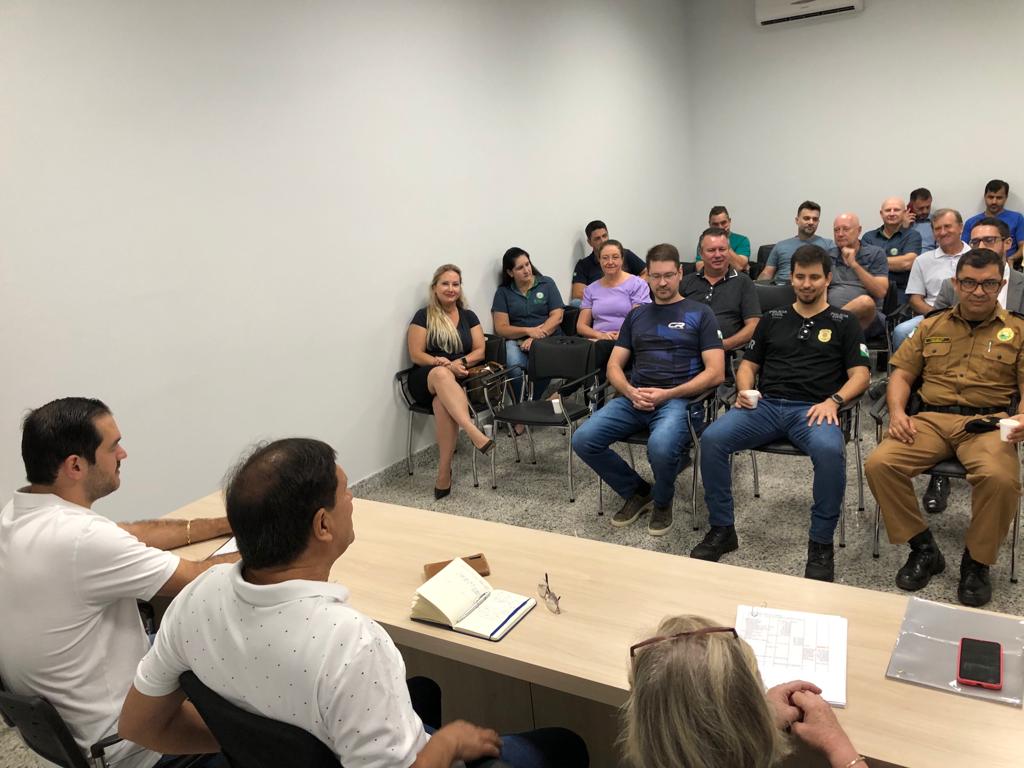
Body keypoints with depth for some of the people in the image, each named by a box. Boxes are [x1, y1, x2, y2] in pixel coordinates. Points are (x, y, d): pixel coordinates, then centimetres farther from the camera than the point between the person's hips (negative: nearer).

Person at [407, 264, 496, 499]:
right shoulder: (423, 316, 5)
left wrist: (461, 362, -14)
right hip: (425, 379, -1)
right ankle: (474, 432, -56)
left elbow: (480, 351, 7)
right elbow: (416, 355, -2)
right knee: (442, 374, -41)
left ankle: (444, 472, -37)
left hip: (459, 378, 2)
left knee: (442, 401, -37)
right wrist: (443, 363, -18)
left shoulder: (469, 316, 14)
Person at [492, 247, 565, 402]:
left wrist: (535, 338, -12)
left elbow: (557, 316, 2)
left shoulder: (547, 284, 12)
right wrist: (528, 330, -13)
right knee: (514, 363, -35)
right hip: (517, 340, 1)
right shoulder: (503, 292, 12)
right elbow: (501, 328, 3)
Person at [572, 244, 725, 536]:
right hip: (634, 398, 5)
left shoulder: (699, 313, 7)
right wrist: (631, 392, -8)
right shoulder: (636, 315, 19)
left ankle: (662, 502, -1)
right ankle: (637, 491, 6)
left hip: (678, 399, -4)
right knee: (583, 440, -19)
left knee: (660, 446, -37)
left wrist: (667, 394, -14)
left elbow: (715, 373, -3)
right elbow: (614, 365, 15)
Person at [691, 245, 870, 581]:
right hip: (766, 405, 3)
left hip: (813, 410, -2)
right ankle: (722, 529, -11)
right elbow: (748, 365, 22)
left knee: (830, 451, -37)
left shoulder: (843, 323, 14)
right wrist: (744, 391, 0)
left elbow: (860, 375, 7)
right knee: (712, 438, -25)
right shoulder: (772, 319, 22)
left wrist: (833, 401, -13)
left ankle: (821, 543, -17)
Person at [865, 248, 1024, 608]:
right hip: (931, 418, 2)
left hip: (987, 422, -2)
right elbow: (902, 373, 16)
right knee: (879, 464, -25)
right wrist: (897, 411, -4)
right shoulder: (932, 325, 20)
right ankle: (923, 548, -4)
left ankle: (977, 562, -7)